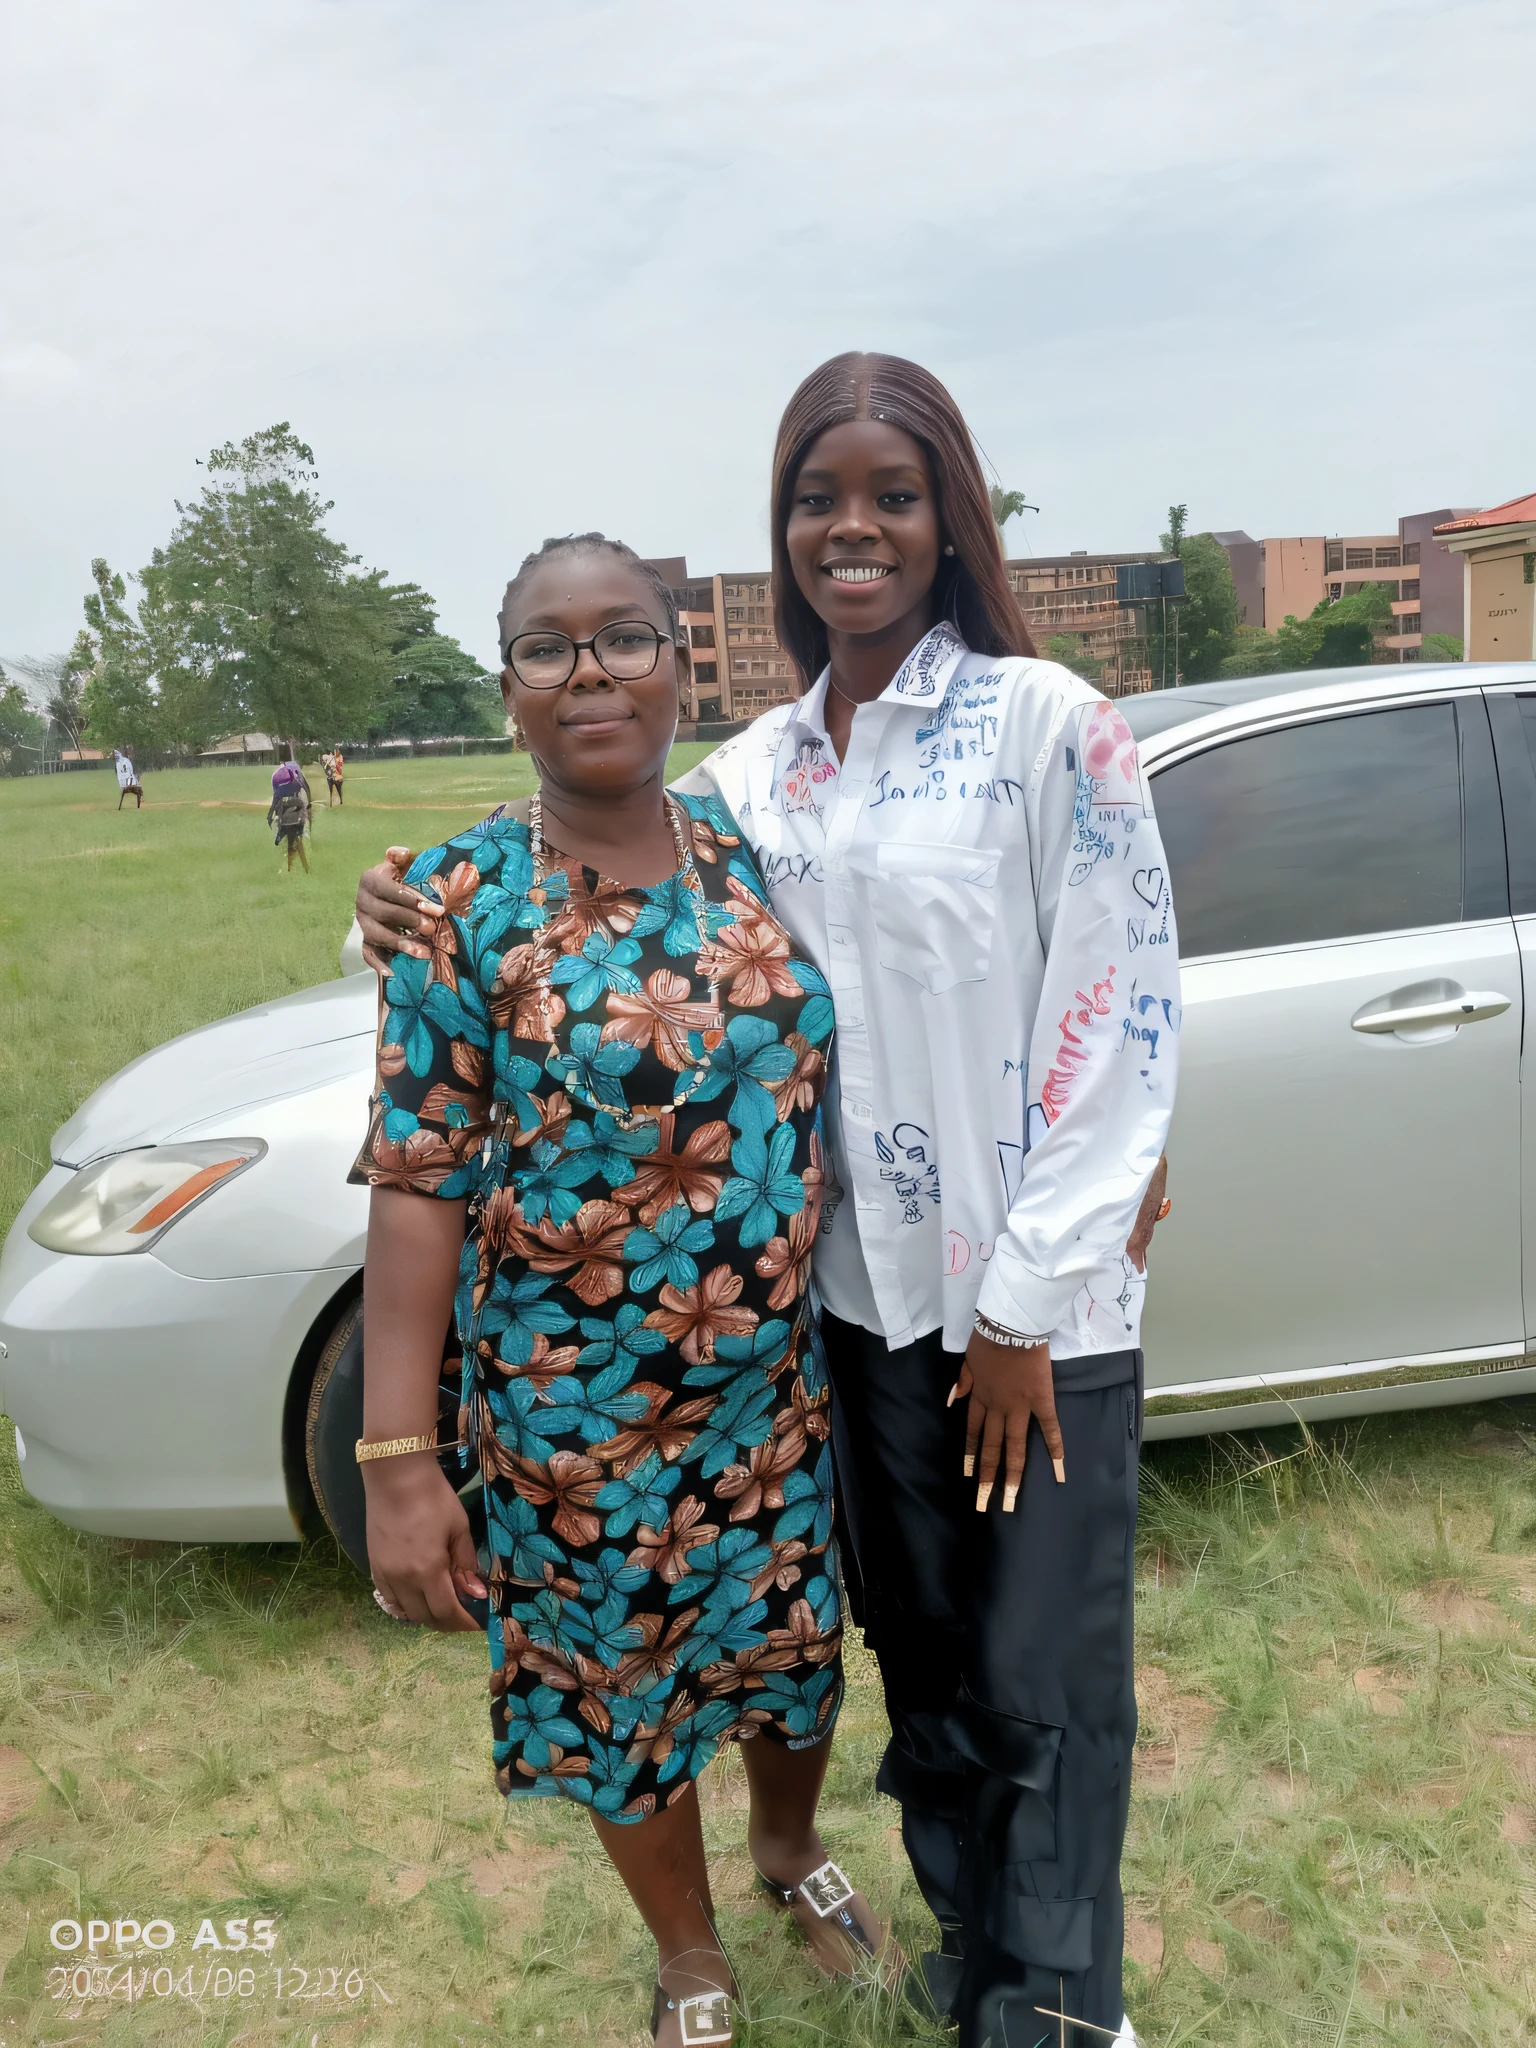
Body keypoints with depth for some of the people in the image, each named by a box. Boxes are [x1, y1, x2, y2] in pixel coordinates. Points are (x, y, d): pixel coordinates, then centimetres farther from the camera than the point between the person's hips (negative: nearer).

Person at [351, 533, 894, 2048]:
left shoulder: (744, 853, -2)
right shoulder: (464, 899, -13)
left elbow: (829, 1068, 9)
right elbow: (418, 1181, -14)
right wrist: (395, 1457, -16)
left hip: (780, 1377, 4)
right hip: (577, 1402, -3)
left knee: (794, 1637, 22)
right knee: (623, 1686, 17)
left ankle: (789, 1849, 55)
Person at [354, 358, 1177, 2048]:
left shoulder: (1046, 723, -9)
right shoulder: (752, 771, 5)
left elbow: (1119, 1019, -11)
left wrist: (1027, 1303, -12)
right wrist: (436, 925, -12)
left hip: (1040, 1305, -4)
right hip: (866, 1289, 5)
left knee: (1044, 1684, 8)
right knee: (924, 1656, 20)